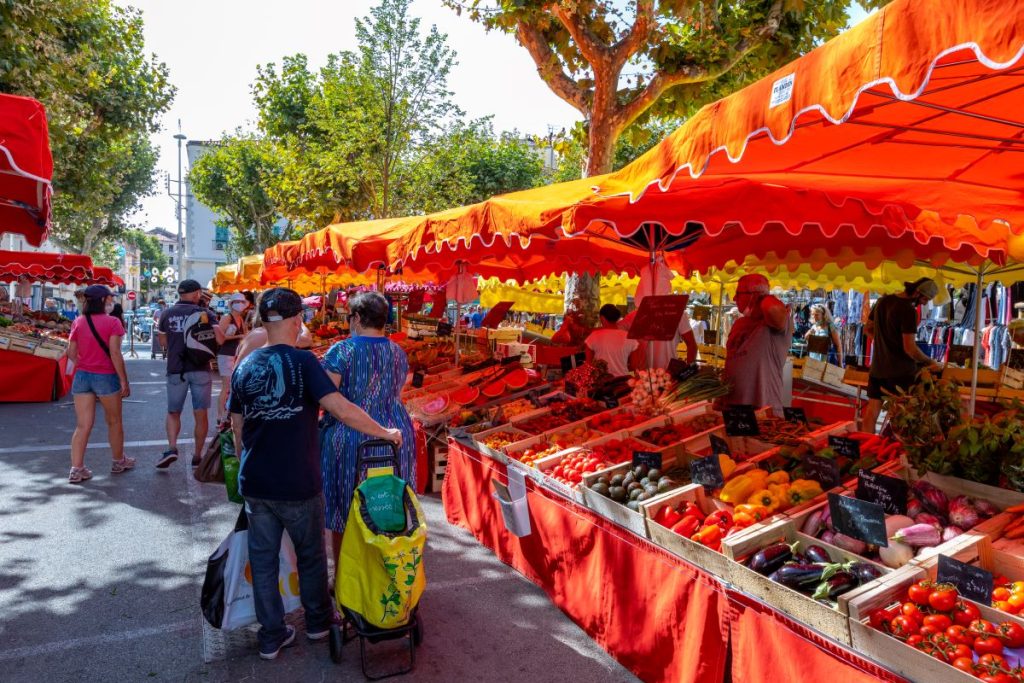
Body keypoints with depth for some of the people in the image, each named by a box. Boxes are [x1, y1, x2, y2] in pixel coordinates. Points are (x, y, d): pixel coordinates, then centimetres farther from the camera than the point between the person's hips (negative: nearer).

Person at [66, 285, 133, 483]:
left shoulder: (78, 322, 4)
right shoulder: (112, 322, -11)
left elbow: (71, 353, 4)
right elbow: (115, 353, -15)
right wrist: (124, 381, -10)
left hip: (82, 376, 4)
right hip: (106, 377, -4)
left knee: (83, 425, 6)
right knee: (114, 422, 14)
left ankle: (76, 469, 2)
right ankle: (118, 462, 27)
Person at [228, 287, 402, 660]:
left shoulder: (244, 367, 2)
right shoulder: (302, 362, -15)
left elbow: (237, 427, 9)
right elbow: (341, 409, -24)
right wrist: (384, 433, -13)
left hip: (255, 484, 4)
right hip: (297, 484, -4)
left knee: (263, 559, 15)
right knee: (311, 555, 16)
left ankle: (271, 636, 26)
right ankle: (317, 621, 34)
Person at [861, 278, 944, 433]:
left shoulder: (882, 301, 7)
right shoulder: (908, 311, -17)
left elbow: (868, 329, 20)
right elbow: (910, 348, -20)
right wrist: (932, 363, -7)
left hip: (877, 369, 7)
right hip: (900, 372, -7)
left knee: (872, 412, 8)